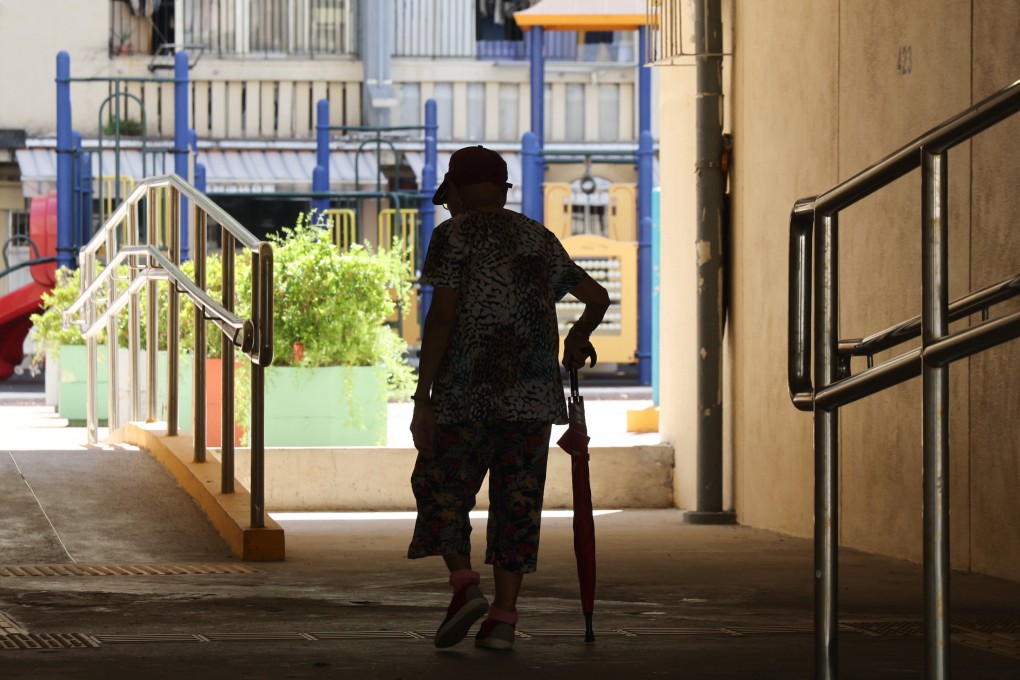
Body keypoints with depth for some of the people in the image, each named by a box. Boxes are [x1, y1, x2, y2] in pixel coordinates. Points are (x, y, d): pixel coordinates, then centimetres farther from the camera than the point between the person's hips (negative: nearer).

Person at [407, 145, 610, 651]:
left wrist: (422, 399, -10)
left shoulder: (456, 235, -2)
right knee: (517, 500, 7)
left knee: (443, 488, 7)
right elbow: (597, 297, 23)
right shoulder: (540, 240, 15)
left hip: (467, 391, -4)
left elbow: (441, 317, -10)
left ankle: (464, 583, -14)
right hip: (532, 392, 4)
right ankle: (504, 616, 1)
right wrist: (577, 339, 43)